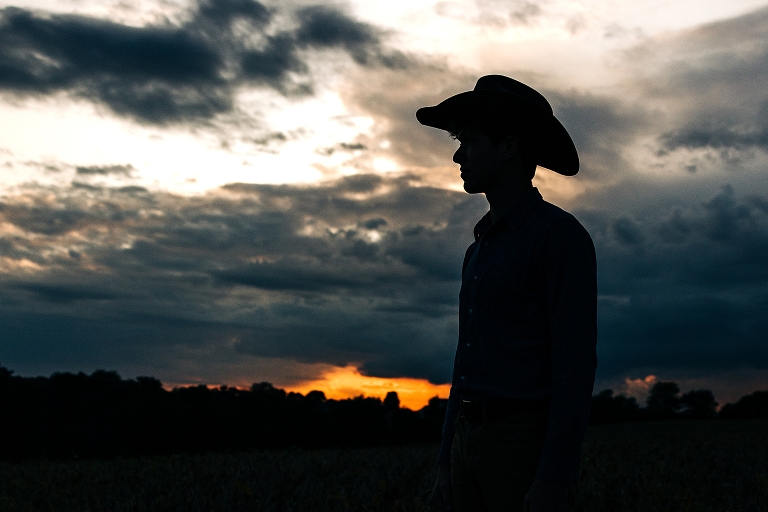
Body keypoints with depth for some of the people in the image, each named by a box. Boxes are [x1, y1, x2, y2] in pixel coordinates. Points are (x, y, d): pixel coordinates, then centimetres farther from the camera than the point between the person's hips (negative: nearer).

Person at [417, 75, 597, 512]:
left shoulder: (561, 235, -8)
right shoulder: (482, 250, 19)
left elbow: (576, 364, -16)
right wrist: (448, 468, 17)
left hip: (530, 449, -8)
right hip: (473, 445, 8)